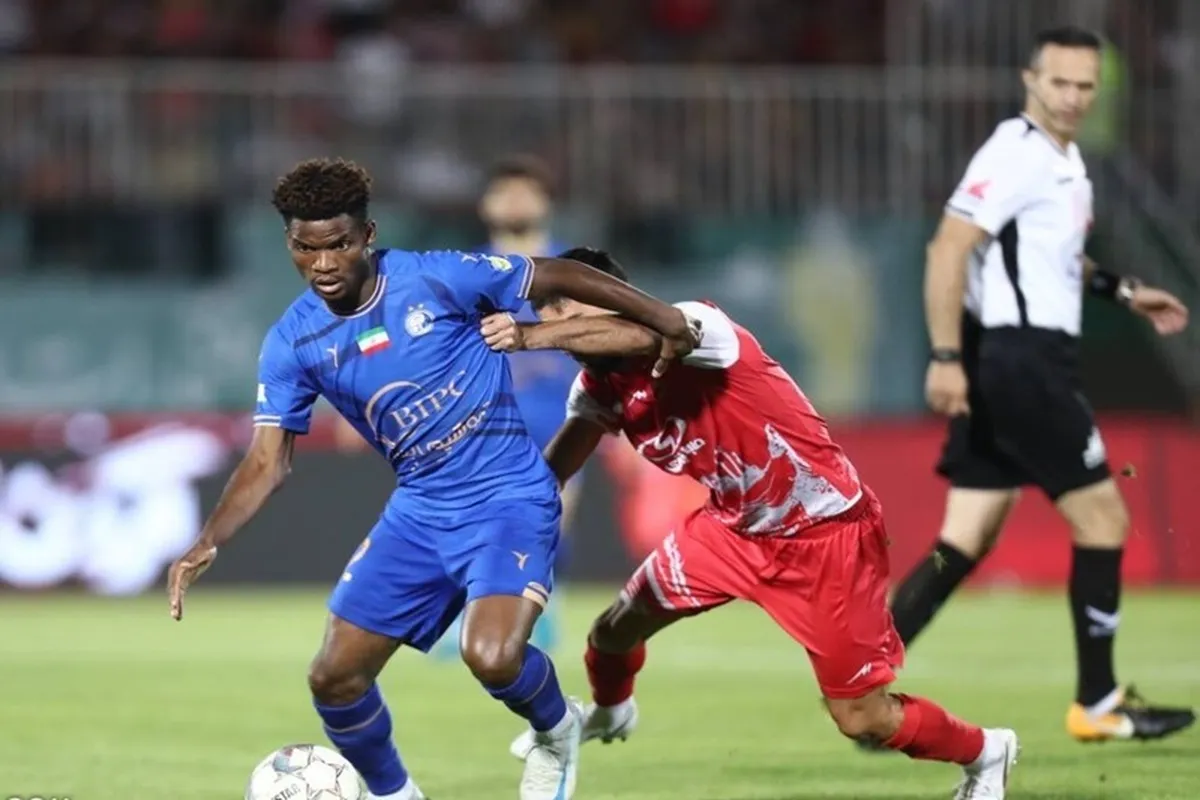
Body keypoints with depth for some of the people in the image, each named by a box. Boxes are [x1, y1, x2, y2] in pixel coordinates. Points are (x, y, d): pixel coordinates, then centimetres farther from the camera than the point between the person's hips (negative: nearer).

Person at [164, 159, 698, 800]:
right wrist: (209, 543, -20)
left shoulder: (433, 279, -15)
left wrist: (659, 316, -1)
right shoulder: (292, 343, -3)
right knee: (334, 676, 0)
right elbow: (268, 461, -4)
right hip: (419, 510, 5)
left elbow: (557, 277, -4)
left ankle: (556, 731, 8)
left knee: (491, 657, -28)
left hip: (508, 495, -5)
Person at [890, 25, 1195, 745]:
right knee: (1104, 519, 0)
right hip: (1022, 361, -10)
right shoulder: (1017, 155, -14)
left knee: (965, 544, 6)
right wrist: (946, 356, -25)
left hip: (1006, 366, 10)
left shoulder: (1064, 159, 16)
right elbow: (949, 248, -20)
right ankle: (1097, 704, 9)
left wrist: (1122, 291, 27)